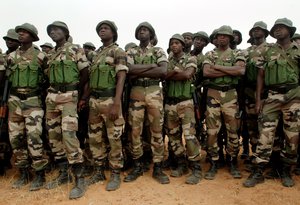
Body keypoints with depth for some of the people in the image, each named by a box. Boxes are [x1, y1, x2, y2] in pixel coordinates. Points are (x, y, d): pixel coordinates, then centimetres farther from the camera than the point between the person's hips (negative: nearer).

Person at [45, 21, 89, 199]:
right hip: (51, 96, 8)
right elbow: (50, 75, 21)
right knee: (54, 136, 8)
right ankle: (64, 174, 20)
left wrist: (79, 96, -1)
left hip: (68, 96, -7)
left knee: (68, 134, -16)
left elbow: (85, 74, -4)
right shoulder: (51, 54, 17)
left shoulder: (75, 50, -2)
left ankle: (80, 179, -8)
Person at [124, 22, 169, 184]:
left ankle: (157, 168, 12)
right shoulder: (131, 52, 13)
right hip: (136, 93, 2)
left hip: (154, 93, -1)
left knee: (157, 131, 2)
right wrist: (152, 66, -11)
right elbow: (129, 70, -8)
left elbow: (163, 71, -10)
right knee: (135, 131, 3)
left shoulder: (158, 51, 8)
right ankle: (137, 166, 16)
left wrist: (139, 72, -11)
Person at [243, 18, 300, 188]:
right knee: (266, 133, -3)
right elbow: (261, 76, 8)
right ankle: (258, 172, 2)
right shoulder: (267, 52, 10)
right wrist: (258, 98, 0)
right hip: (272, 96, 0)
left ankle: (286, 171, 20)